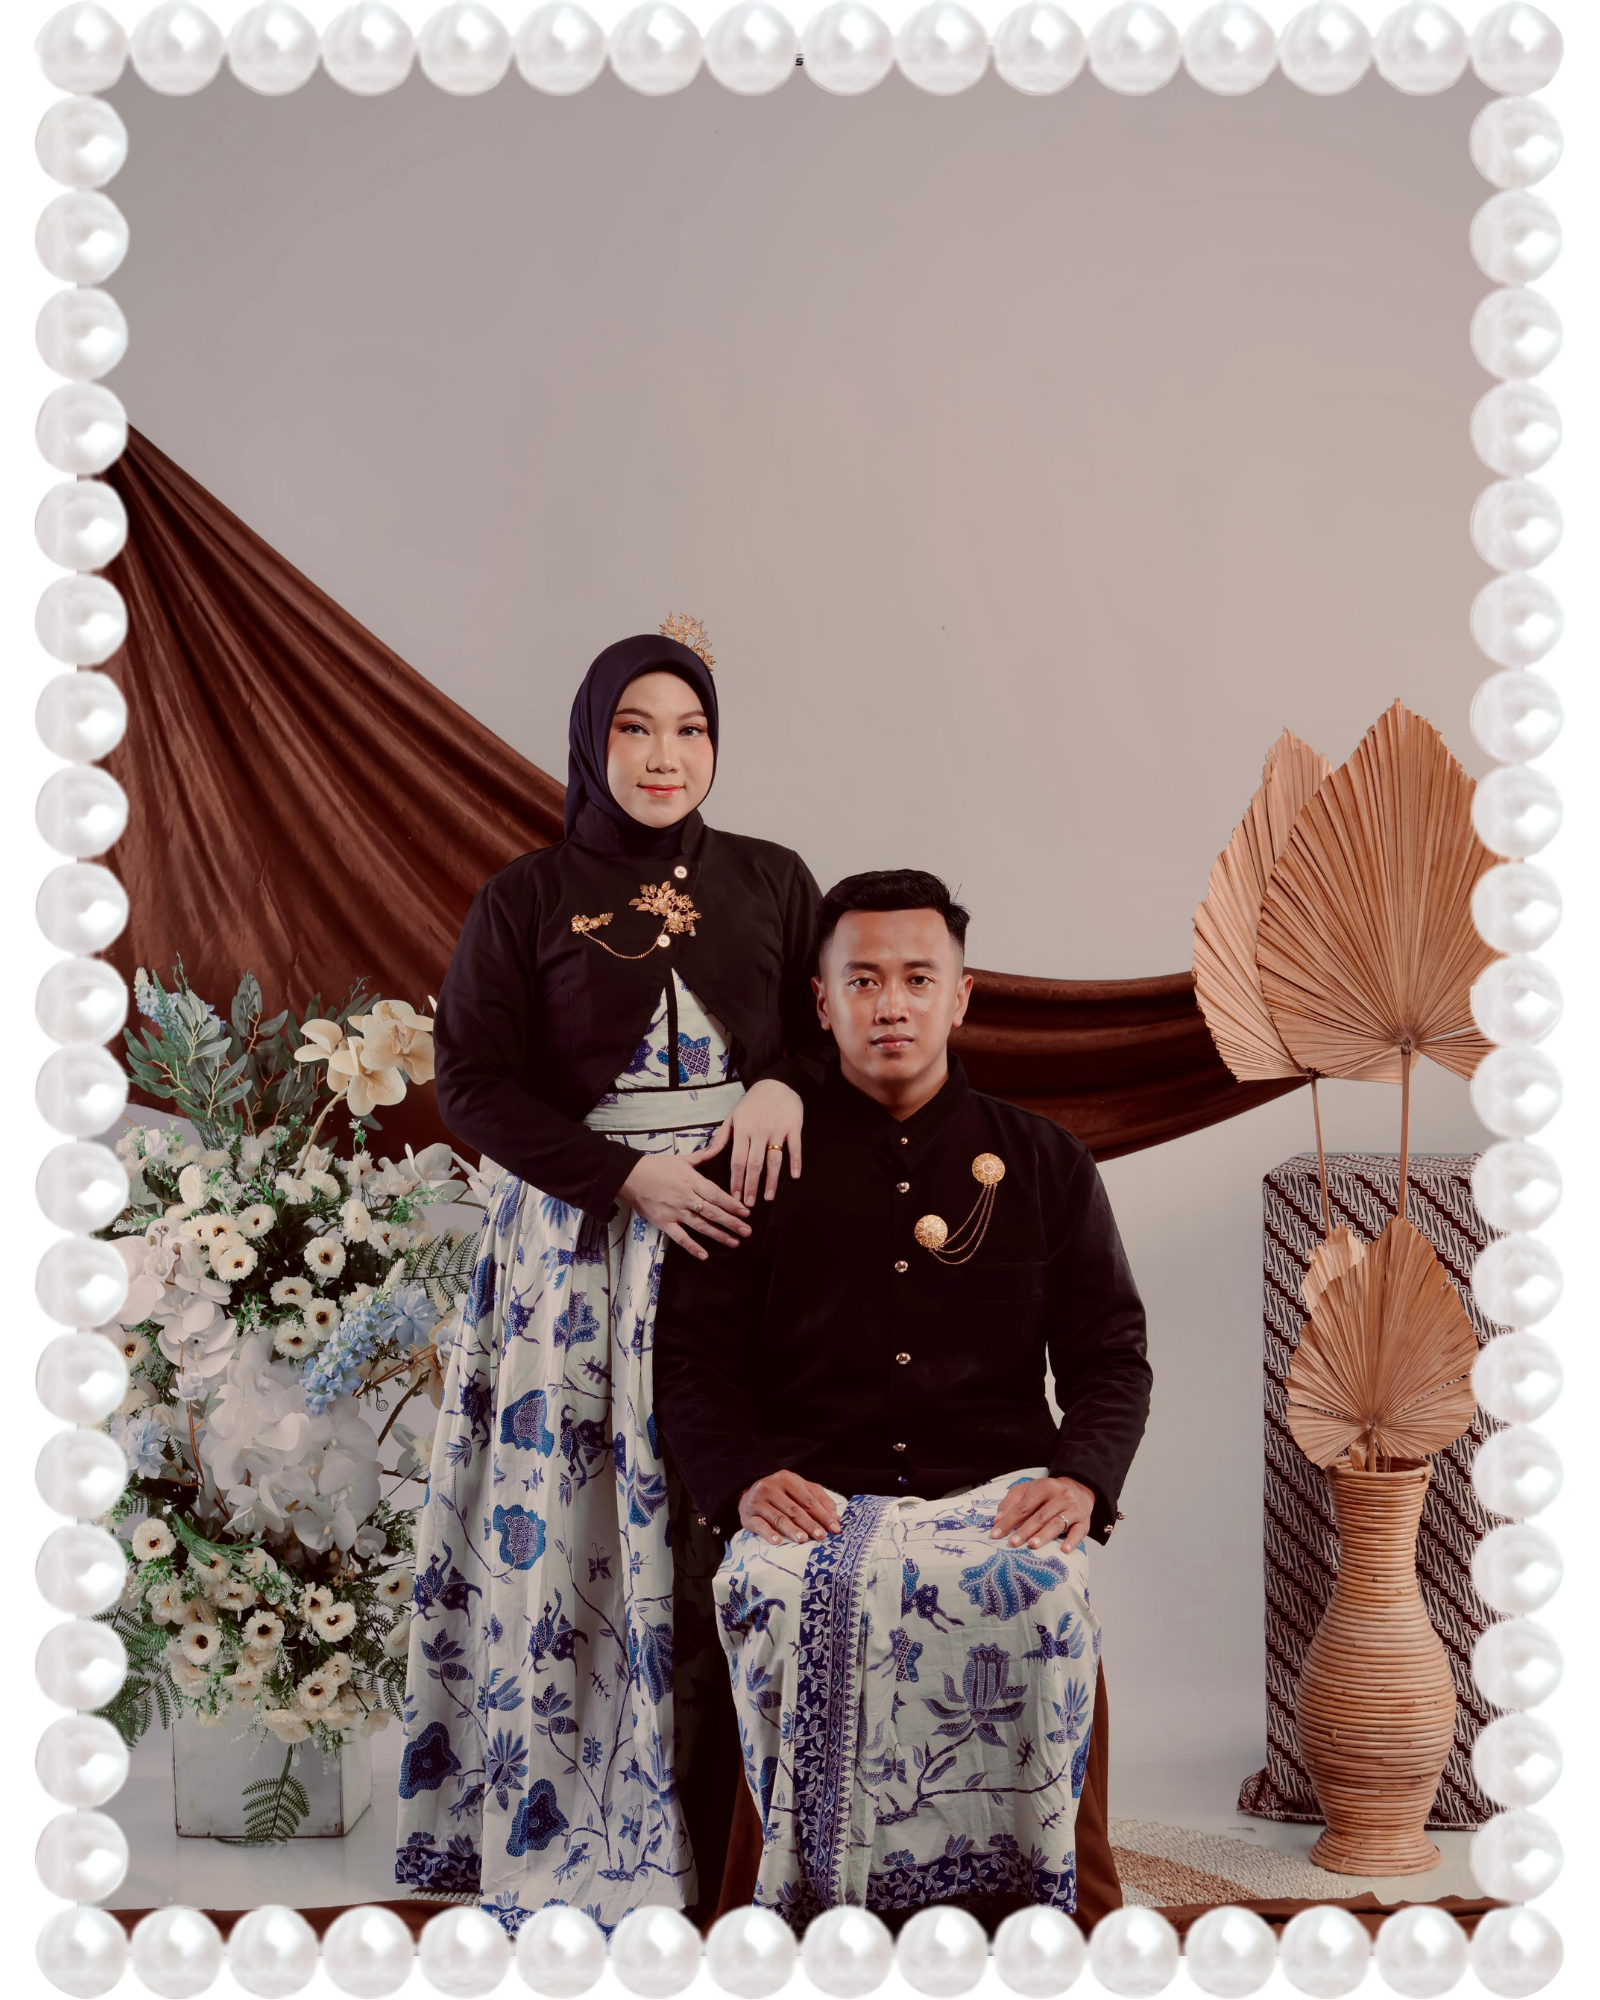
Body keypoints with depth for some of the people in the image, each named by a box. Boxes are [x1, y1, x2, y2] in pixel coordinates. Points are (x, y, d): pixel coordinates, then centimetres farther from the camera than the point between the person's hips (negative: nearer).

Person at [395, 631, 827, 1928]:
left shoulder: (774, 883, 11)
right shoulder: (527, 901, 5)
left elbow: (844, 1025, 12)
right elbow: (475, 1080, -1)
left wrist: (783, 1083, -11)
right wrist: (630, 1176, -11)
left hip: (753, 1220, 1)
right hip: (580, 1233, -1)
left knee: (728, 1523, -3)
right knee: (570, 1520, -3)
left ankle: (707, 1823, 5)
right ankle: (564, 1832, 6)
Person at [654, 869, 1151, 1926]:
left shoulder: (1044, 1161, 18)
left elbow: (1112, 1351, 14)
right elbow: (692, 1353, 10)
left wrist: (1081, 1476, -8)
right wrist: (745, 1477, -11)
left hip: (996, 1485, 1)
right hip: (817, 1494, 0)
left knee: (1036, 1595, -34)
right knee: (777, 1595, -35)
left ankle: (1014, 1889, -22)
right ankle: (816, 1887, -23)